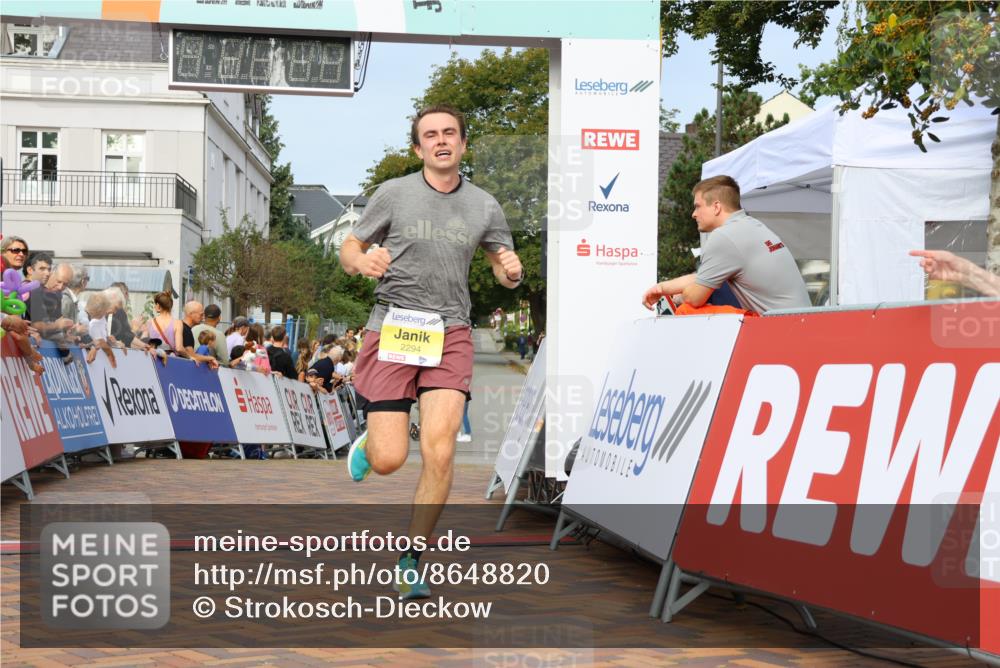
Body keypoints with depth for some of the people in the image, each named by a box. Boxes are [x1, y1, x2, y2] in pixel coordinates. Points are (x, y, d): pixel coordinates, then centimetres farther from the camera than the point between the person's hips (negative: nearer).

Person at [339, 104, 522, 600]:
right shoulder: (392, 194, 3)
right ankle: (367, 444, 33)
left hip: (450, 333, 1)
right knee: (389, 459, -8)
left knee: (439, 449, -15)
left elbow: (505, 271, 19)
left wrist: (511, 270, -5)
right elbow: (348, 251, 9)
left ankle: (410, 563, 3)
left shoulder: (484, 206, 9)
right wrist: (363, 262, -15)